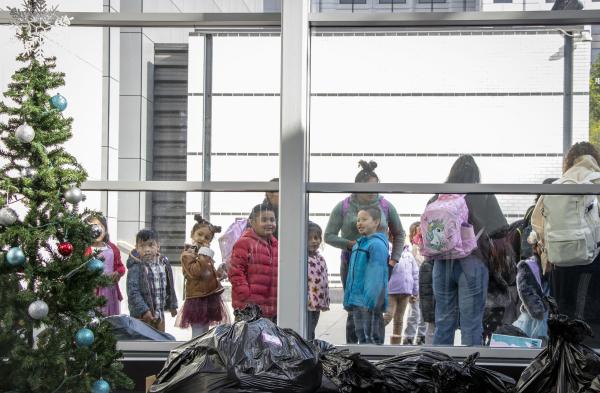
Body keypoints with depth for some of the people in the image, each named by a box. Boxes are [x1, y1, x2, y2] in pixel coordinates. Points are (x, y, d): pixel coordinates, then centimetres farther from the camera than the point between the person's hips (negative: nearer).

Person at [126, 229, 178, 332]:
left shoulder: (164, 264, 3)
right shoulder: (136, 267, -17)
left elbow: (169, 287, 15)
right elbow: (133, 291, -22)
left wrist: (172, 305, 19)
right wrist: (143, 310, -27)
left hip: (159, 314, 7)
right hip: (142, 315, -7)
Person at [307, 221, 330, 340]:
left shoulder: (320, 259, 14)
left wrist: (326, 301, 16)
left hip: (317, 304, 8)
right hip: (306, 304, -8)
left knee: (311, 334, 16)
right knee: (306, 335, -8)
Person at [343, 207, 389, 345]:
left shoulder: (377, 244, -12)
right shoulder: (357, 245, 17)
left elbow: (376, 275, -20)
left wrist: (370, 299, -25)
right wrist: (348, 299, 19)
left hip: (370, 302, -9)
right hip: (357, 300, 9)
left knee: (372, 337, -5)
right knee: (361, 334, 15)